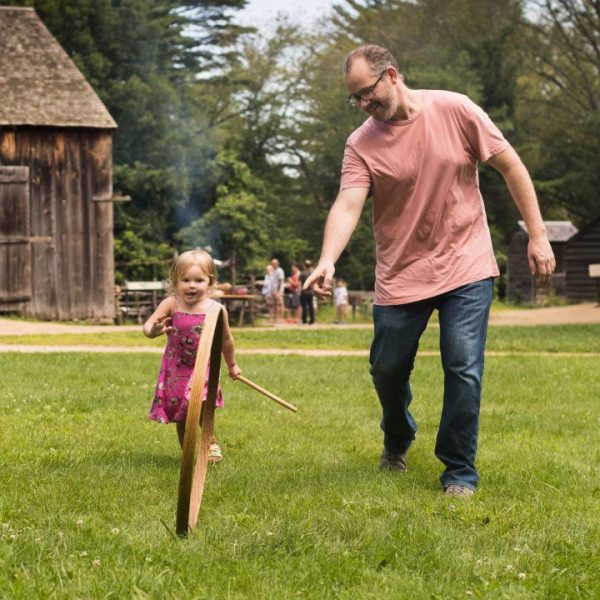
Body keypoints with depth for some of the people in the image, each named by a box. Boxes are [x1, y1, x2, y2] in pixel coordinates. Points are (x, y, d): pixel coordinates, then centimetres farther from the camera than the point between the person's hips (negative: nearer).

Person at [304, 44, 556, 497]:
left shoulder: (454, 110, -9)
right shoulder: (361, 145, -7)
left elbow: (511, 167, -2)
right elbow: (347, 205, -19)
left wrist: (538, 235, -5)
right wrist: (328, 261, -38)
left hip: (466, 267, -2)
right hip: (401, 274, 2)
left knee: (464, 369, -9)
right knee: (388, 369, 9)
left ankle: (460, 472, 5)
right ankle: (397, 440, 40)